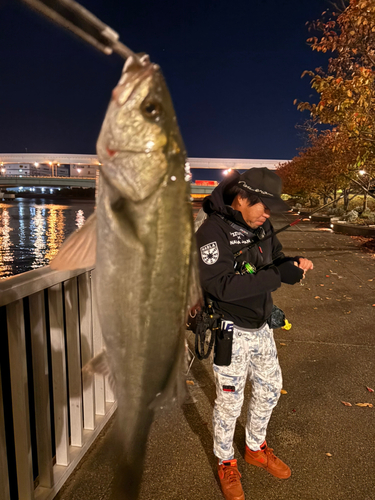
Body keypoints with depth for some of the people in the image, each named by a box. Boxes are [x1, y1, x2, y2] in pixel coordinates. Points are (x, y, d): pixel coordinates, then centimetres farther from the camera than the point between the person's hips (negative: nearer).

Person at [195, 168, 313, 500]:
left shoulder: (261, 227, 1)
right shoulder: (213, 231, -22)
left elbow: (275, 259, 13)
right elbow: (221, 286, -31)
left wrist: (293, 264, -10)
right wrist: (277, 276, -31)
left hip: (262, 328, 8)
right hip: (231, 332, -7)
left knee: (269, 389, 22)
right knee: (230, 402, 10)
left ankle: (256, 448, 49)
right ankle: (226, 464, 38)